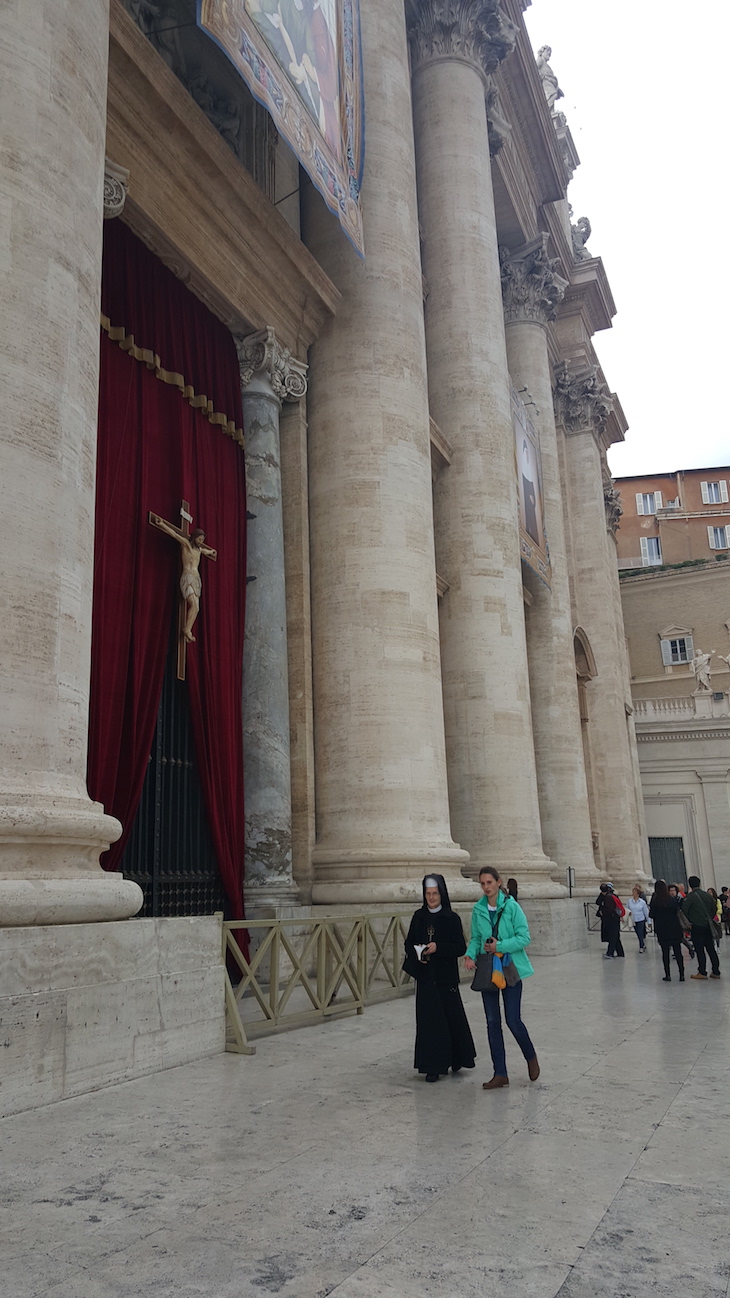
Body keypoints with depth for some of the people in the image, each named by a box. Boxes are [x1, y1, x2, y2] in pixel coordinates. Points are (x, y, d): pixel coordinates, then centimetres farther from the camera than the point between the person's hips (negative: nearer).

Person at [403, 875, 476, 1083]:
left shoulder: (451, 918, -4)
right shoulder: (419, 917, 5)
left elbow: (461, 948, -7)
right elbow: (409, 943, 10)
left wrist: (438, 947, -19)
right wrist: (417, 954, -10)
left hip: (446, 977, -2)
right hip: (425, 976, 2)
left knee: (452, 1016, 2)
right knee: (428, 1019, 0)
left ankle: (457, 1059, 26)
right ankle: (433, 1066, 9)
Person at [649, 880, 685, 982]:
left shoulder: (654, 901, -10)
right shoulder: (673, 899, -5)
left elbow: (651, 915, -5)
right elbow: (677, 911, 3)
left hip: (662, 930, -1)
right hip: (674, 929, 1)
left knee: (665, 952, 5)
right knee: (678, 951, 7)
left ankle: (668, 975, 5)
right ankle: (681, 974, 6)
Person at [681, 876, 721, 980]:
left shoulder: (691, 896, -13)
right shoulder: (707, 895, 6)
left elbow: (684, 910, -18)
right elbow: (713, 909, 15)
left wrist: (689, 921, -2)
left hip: (697, 927, -6)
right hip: (708, 926, 6)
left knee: (700, 950, 0)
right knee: (711, 949, 11)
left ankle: (702, 972, 2)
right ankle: (716, 972, 14)